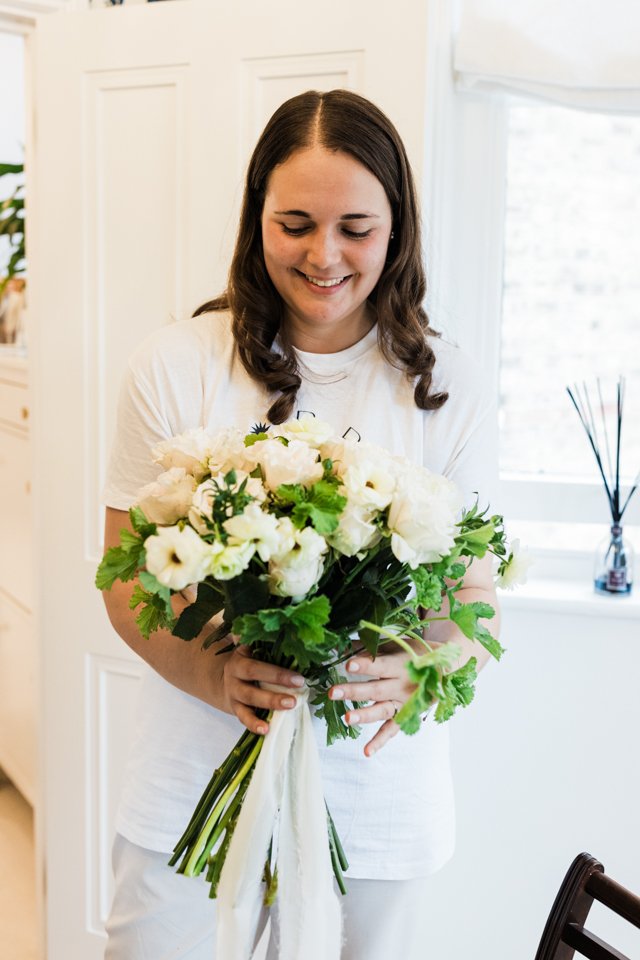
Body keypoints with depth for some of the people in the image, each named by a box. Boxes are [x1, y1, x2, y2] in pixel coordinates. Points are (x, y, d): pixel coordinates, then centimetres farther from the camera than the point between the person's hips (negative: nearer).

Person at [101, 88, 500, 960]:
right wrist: (211, 673, -23)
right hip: (193, 787, 0)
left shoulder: (450, 387, -3)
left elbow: (474, 592, 0)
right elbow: (127, 575, -3)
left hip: (377, 799, 1)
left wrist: (414, 674, -22)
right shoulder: (175, 366, -6)